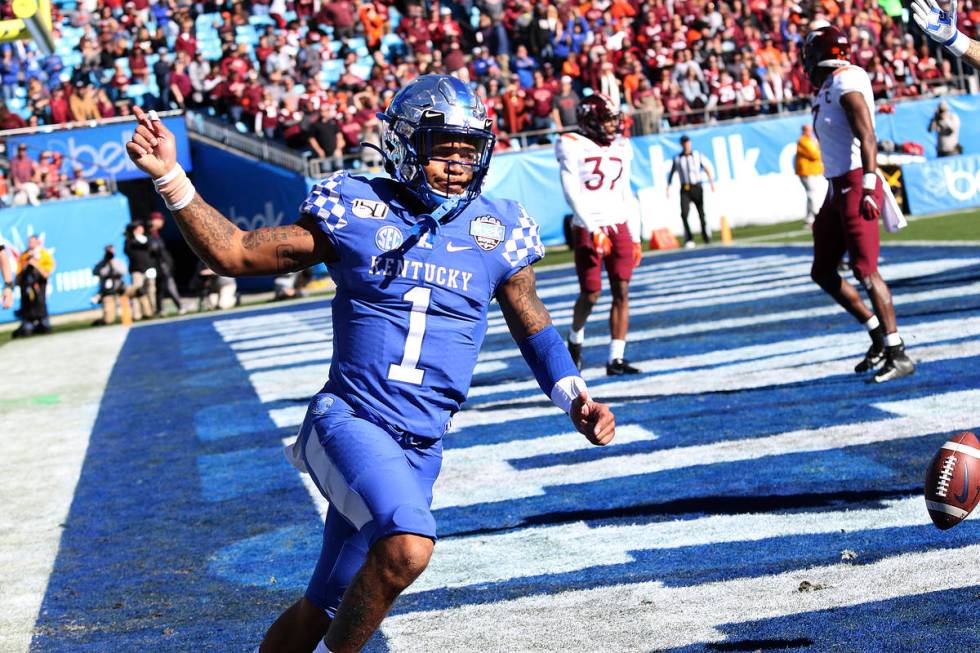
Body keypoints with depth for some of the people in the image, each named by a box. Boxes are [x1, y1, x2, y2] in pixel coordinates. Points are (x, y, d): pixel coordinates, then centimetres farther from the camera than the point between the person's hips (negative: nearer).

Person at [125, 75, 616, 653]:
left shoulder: (498, 231, 4)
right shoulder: (356, 213, -2)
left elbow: (533, 324, 18)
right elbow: (234, 254, 3)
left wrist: (573, 395, 2)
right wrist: (170, 178, -6)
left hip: (420, 446, 4)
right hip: (350, 420, -4)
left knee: (327, 604, 11)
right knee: (408, 546, -31)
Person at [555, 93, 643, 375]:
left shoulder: (621, 148, 11)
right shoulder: (573, 146, -7)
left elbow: (627, 196, 16)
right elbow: (572, 193, -13)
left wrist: (635, 237, 13)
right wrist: (593, 230, -20)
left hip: (619, 226, 5)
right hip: (588, 228, -5)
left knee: (622, 292, -3)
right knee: (591, 293, -3)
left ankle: (616, 358, 0)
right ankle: (575, 339, 27)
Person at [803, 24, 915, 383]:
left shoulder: (846, 86, -13)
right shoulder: (825, 91, 16)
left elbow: (867, 138, -21)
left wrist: (868, 188, -29)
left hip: (856, 186, -10)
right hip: (838, 189, 10)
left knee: (865, 271, -11)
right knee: (822, 272, 12)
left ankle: (899, 355, -7)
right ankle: (879, 336, 19)